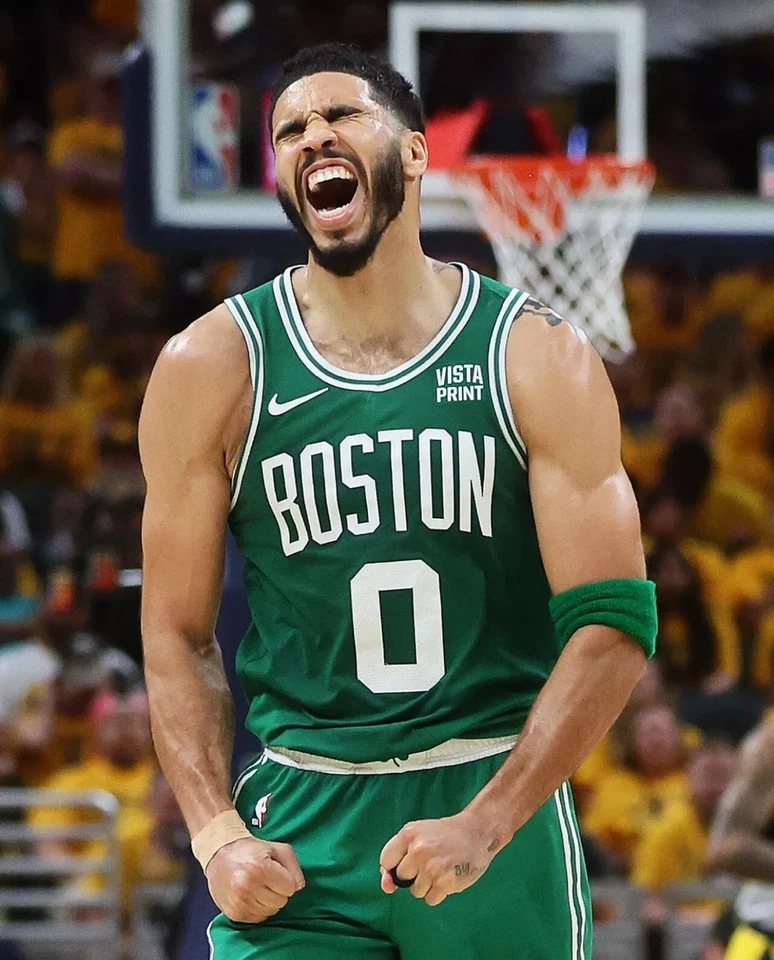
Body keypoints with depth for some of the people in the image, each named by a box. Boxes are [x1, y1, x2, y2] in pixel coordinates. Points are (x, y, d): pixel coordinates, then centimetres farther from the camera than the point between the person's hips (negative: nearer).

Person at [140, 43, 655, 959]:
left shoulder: (539, 359, -1)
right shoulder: (212, 368, 2)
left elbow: (612, 625, -5)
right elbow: (177, 633, 5)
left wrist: (485, 825, -15)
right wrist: (218, 837, -8)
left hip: (498, 807, 0)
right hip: (299, 823, 0)